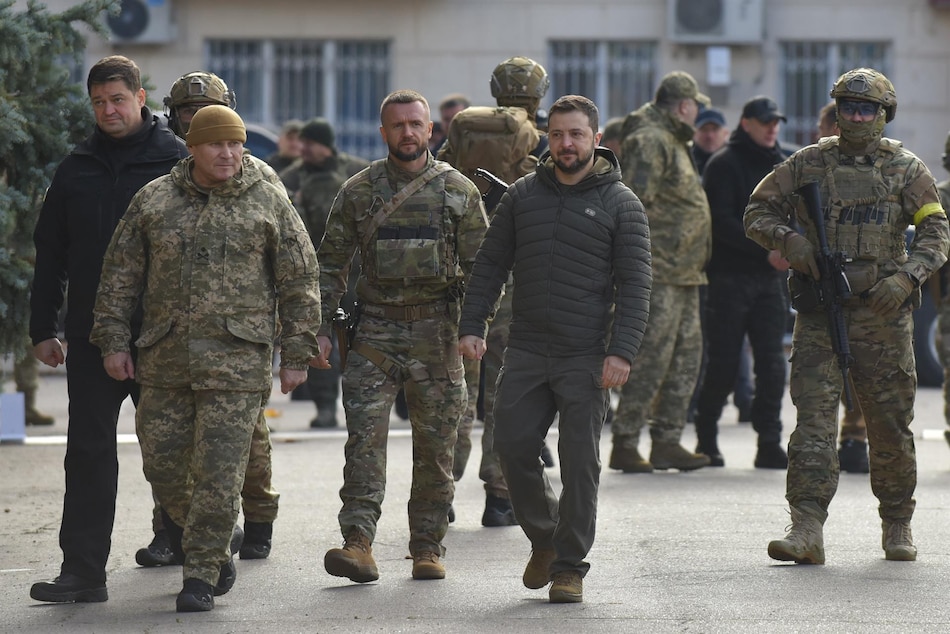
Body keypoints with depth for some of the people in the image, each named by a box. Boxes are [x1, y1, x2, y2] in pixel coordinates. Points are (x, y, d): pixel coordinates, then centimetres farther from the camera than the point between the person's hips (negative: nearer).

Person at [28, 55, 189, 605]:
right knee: (89, 450, 1)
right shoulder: (76, 168, 11)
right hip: (91, 333, 4)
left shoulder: (178, 161, -1)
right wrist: (43, 328, 10)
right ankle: (83, 570, 2)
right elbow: (51, 254, 15)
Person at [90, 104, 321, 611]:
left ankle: (201, 575, 2)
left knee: (219, 470, -6)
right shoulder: (153, 201, 8)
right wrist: (113, 339, 4)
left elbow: (299, 284, 4)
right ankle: (211, 550, 28)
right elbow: (120, 275, 11)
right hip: (165, 360, 3)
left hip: (236, 359, -3)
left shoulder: (269, 204, 3)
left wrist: (296, 356, 1)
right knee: (163, 462, 5)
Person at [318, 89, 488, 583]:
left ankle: (428, 548, 13)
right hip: (375, 332, 0)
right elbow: (331, 263, 8)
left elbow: (479, 266, 5)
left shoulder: (459, 191, 4)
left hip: (437, 335, 0)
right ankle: (357, 544, -16)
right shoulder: (358, 192, 6)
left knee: (435, 447, 4)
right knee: (364, 437, -11)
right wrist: (320, 327, 1)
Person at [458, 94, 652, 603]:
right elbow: (490, 264, 13)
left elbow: (635, 285, -4)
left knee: (580, 462, -1)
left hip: (586, 359, -3)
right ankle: (543, 536, 24)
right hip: (526, 351, 3)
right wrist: (472, 325, 3)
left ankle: (569, 566, 8)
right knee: (513, 446, 1)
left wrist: (622, 351, -14)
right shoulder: (523, 195, 10)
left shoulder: (620, 203, 0)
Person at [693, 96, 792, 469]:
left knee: (772, 365, -3)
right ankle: (706, 438, 12)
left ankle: (769, 444, -1)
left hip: (770, 279, 5)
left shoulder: (781, 166, 17)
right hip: (730, 278, -5)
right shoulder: (724, 165, -3)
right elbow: (722, 222, -12)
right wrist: (766, 251, -19)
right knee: (723, 365, -2)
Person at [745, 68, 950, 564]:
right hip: (818, 316, 0)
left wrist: (905, 277, -14)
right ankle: (806, 530, -16)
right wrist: (789, 240, -9)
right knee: (814, 419, -10)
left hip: (883, 313, 0)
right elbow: (757, 212, 11)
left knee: (891, 425, 7)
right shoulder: (808, 163, 7)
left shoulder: (906, 169, 6)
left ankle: (897, 524, 23)